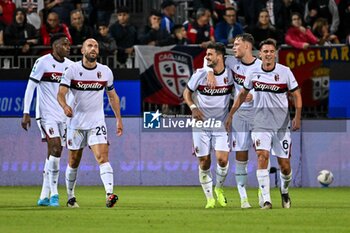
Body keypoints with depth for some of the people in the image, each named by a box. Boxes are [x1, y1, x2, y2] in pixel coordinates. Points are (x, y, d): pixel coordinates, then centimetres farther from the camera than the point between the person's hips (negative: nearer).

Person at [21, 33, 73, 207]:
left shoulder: (70, 66, 9)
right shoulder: (42, 62, -8)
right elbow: (30, 87, -8)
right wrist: (26, 113, -13)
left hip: (63, 115, 6)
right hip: (46, 114, -6)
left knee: (54, 154, 6)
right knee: (55, 148, -19)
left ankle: (44, 196, 12)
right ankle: (53, 193, -12)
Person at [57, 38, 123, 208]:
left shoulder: (105, 71, 3)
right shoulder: (72, 70, -5)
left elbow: (112, 96, 15)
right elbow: (61, 94, -12)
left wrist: (119, 119, 12)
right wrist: (65, 106, -34)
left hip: (97, 122, 0)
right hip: (76, 122, 0)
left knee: (103, 157, -18)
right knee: (74, 162, 9)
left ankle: (109, 194, -30)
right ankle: (70, 197, 26)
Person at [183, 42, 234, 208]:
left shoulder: (229, 75, -5)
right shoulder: (200, 74, -6)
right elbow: (187, 92, 6)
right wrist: (193, 107, -10)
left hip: (221, 124, 0)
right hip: (201, 123, 0)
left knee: (222, 159, -15)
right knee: (204, 162, 0)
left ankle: (219, 188, 13)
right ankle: (209, 198, 14)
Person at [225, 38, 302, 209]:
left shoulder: (285, 72, -5)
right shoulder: (253, 72, 0)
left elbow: (296, 95, 1)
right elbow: (243, 94, 14)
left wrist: (297, 117, -11)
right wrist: (231, 115, 12)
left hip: (282, 125, 0)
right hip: (261, 124, 0)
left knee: (284, 165, 2)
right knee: (262, 156, -19)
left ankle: (284, 191, 33)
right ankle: (265, 199, -20)